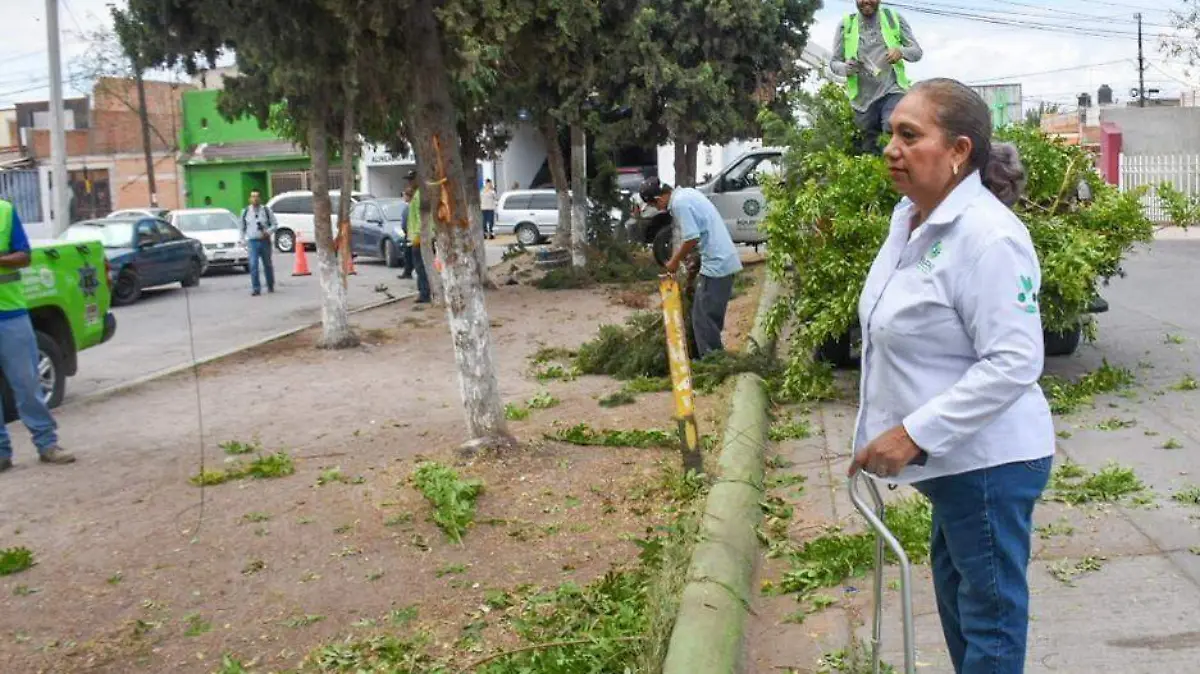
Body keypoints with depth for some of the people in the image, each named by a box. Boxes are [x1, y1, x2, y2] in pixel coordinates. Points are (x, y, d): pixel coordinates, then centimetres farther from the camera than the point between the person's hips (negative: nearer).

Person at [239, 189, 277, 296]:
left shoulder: (266, 210, 1)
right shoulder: (245, 211, 6)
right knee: (253, 265, -12)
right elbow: (242, 227, 16)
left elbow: (275, 224, 4)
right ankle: (256, 288, -11)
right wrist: (243, 239, 10)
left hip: (265, 241, 0)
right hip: (252, 242, 0)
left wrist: (268, 232, -13)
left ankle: (270, 286, 26)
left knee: (267, 265, 11)